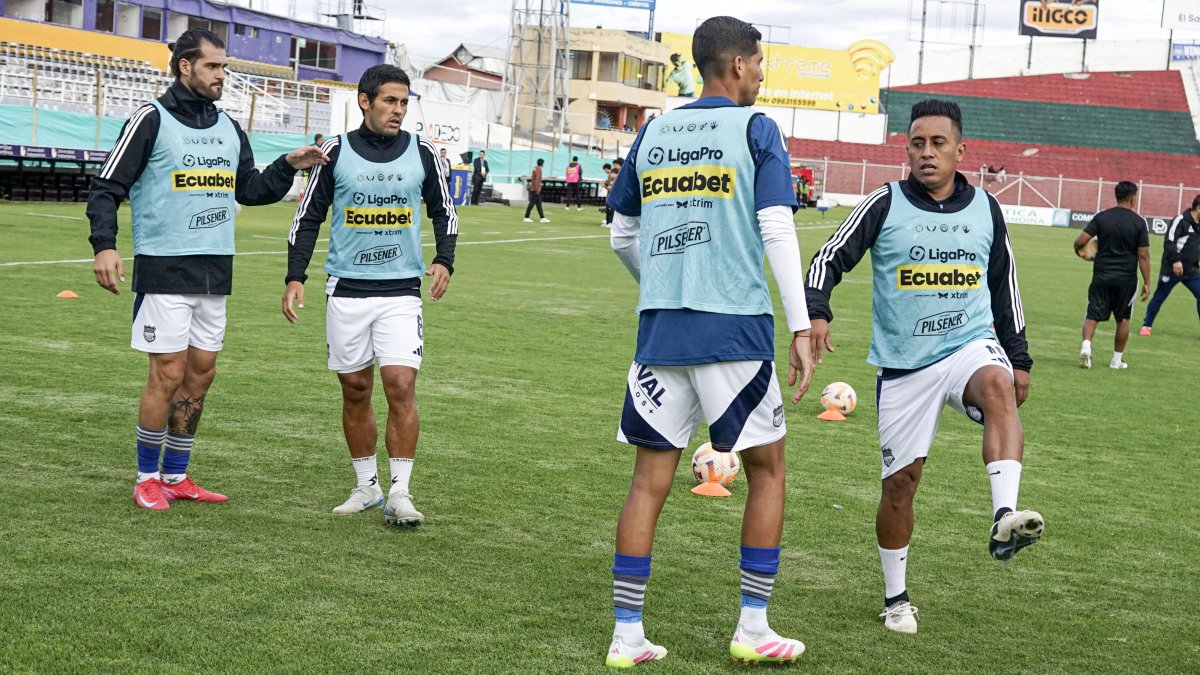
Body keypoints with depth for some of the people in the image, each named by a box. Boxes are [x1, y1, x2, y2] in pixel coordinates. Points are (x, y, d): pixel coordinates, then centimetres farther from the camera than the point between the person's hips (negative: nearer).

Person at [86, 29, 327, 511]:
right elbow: (107, 186, -7)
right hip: (164, 270, -6)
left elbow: (250, 190, 22)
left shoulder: (229, 128, 13)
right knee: (168, 375, -6)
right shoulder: (151, 120, -6)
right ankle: (147, 479, 8)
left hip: (216, 271, 7)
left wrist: (288, 166, 6)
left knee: (201, 374, 9)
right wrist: (104, 245, -20)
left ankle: (176, 476, 20)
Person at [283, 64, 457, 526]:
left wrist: (444, 260, -1)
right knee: (355, 390, 7)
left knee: (401, 386, -11)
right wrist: (295, 276, -2)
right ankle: (366, 486, 19)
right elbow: (308, 216, 7)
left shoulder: (422, 153, 2)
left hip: (401, 290, -1)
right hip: (346, 291, 1)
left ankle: (400, 492, -5)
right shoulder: (337, 152, 1)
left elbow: (443, 211, 14)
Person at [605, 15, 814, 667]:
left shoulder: (653, 132, 13)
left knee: (650, 479, 7)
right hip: (733, 327, -4)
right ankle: (752, 630, 12)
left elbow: (622, 234, 19)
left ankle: (626, 636, 7)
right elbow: (776, 230, -11)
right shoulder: (754, 129, -2)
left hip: (659, 324, 5)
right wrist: (801, 328, -11)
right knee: (767, 469, 10)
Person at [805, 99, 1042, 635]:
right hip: (902, 364, -1)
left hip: (970, 345, 1)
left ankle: (1004, 519, -48)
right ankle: (896, 600, 21)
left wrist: (1019, 359, 16)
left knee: (998, 386, -35)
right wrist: (815, 311, -23)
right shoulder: (885, 204, -2)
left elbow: (1004, 287, 17)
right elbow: (831, 258, -4)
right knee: (900, 480, 3)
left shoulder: (985, 209, 7)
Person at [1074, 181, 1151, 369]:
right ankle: (1117, 359, 19)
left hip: (1101, 276, 1)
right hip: (1126, 279, -1)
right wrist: (1147, 283, -2)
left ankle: (1086, 345, -18)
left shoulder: (1101, 217, -2)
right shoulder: (1139, 222, -6)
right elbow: (1143, 255, -8)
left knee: (1092, 315, 7)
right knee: (1123, 319, 14)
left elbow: (1080, 241, -8)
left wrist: (1078, 250, 16)